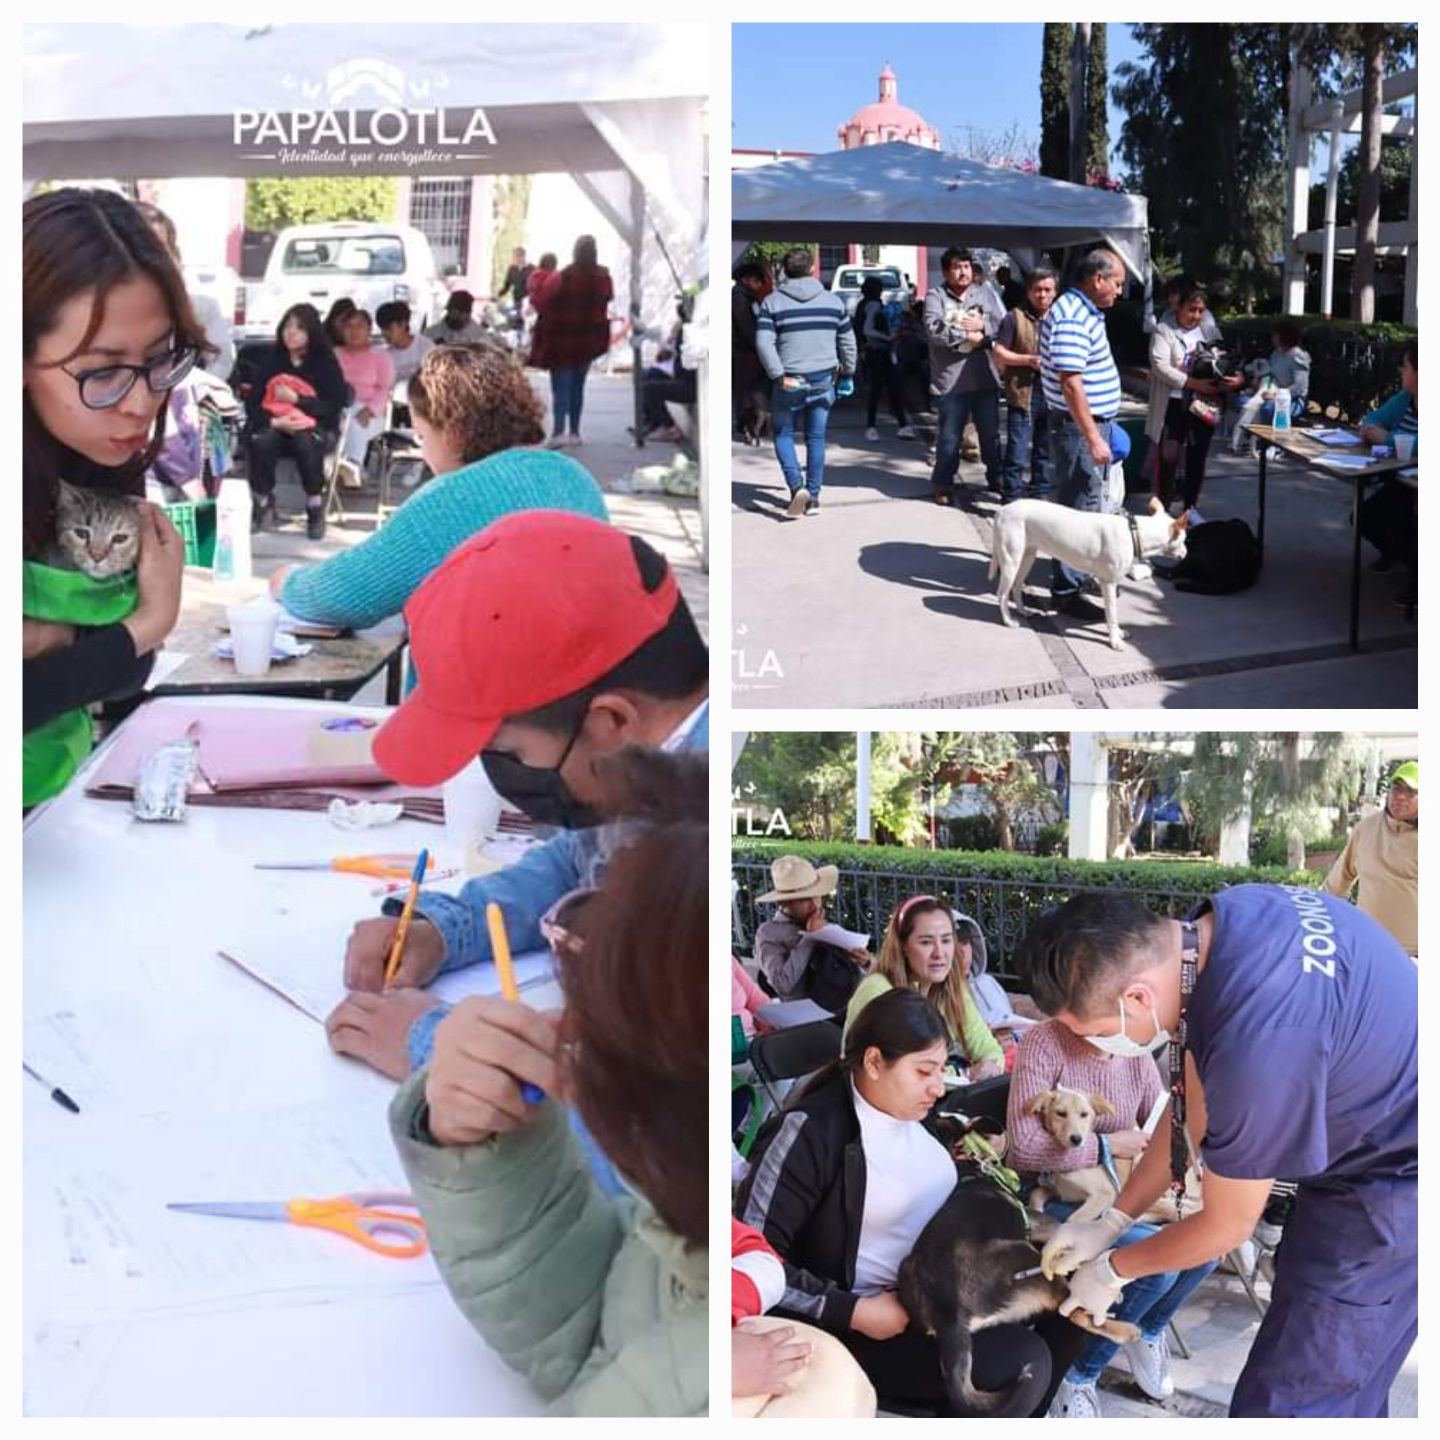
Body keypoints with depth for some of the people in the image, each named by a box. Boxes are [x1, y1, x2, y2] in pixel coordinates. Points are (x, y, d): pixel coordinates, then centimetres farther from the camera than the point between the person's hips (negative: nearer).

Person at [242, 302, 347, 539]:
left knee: (306, 442, -37)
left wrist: (296, 399, -22)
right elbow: (252, 404, -1)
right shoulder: (270, 359, 3)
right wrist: (275, 421, -21)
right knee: (260, 440, -32)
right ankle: (264, 505, -13)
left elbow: (334, 407, -10)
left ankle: (316, 507, -19)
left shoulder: (326, 361, -2)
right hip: (276, 426, 2)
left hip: (316, 427, -2)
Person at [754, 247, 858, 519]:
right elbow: (848, 341, 7)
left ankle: (797, 486, -10)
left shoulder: (772, 302, -3)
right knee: (816, 438, 11)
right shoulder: (833, 301, 5)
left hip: (789, 381, -2)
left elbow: (764, 343, -14)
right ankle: (813, 497, 13)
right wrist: (847, 374, 16)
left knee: (783, 435, 10)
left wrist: (779, 376, -15)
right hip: (823, 381, 2)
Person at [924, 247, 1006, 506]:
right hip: (951, 380, -3)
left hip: (986, 378, 4)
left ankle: (996, 477, 31)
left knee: (991, 433, 16)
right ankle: (943, 483, 16)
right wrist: (969, 336, -14)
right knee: (950, 436, 4)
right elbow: (935, 329, -18)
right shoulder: (936, 296, -2)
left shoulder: (986, 292, 9)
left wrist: (983, 326, -16)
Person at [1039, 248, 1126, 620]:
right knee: (1077, 509, -6)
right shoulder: (1073, 318, -21)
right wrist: (1093, 437, -27)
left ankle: (1085, 571, 33)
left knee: (1088, 504, 20)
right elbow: (1070, 383, -27)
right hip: (1078, 426, -10)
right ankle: (1066, 591, 0)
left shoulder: (1085, 312, 12)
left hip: (1092, 421, 10)